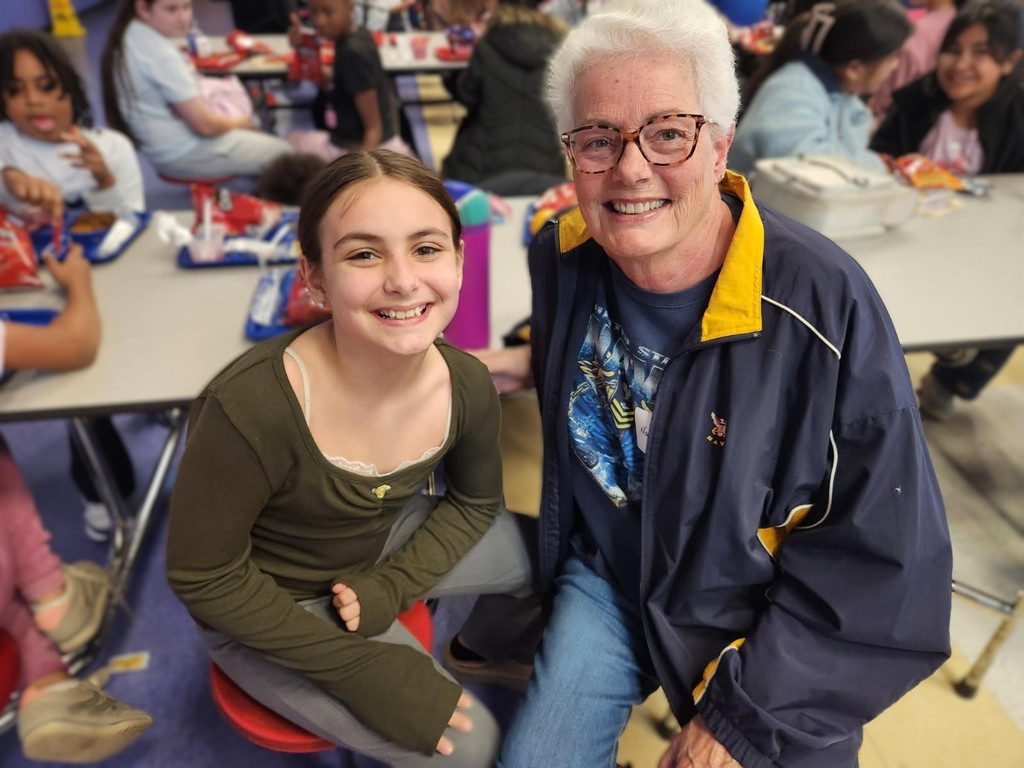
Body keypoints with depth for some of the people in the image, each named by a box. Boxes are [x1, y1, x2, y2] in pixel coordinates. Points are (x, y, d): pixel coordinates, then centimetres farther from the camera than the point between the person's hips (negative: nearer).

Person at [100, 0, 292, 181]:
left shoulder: (129, 35, 1)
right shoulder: (160, 54, -28)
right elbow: (205, 125, -24)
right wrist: (239, 122, -5)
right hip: (185, 153, -10)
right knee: (281, 152, 0)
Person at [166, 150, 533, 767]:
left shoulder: (467, 385, -19)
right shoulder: (249, 410, -35)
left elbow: (473, 502, 0)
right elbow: (204, 578, -21)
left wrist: (391, 586, -15)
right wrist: (358, 667, -21)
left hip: (389, 542, 5)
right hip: (266, 608, -4)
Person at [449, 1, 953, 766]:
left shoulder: (824, 305, -26)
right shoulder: (562, 257, -13)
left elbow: (882, 555, -19)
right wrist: (538, 363, -10)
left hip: (759, 621, -2)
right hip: (604, 575, 3)